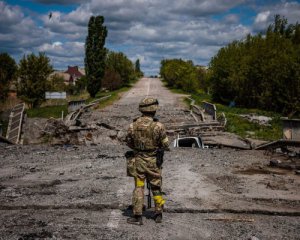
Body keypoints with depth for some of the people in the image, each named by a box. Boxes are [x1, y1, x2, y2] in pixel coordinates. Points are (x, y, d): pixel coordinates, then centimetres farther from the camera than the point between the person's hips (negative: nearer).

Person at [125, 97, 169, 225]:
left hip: (138, 160, 1)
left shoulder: (133, 125, -6)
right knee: (156, 187, 13)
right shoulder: (158, 126, -16)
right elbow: (166, 145, -9)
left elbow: (129, 142, 6)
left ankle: (137, 216, 7)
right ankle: (158, 214, 22)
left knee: (138, 187, 8)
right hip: (153, 161, -1)